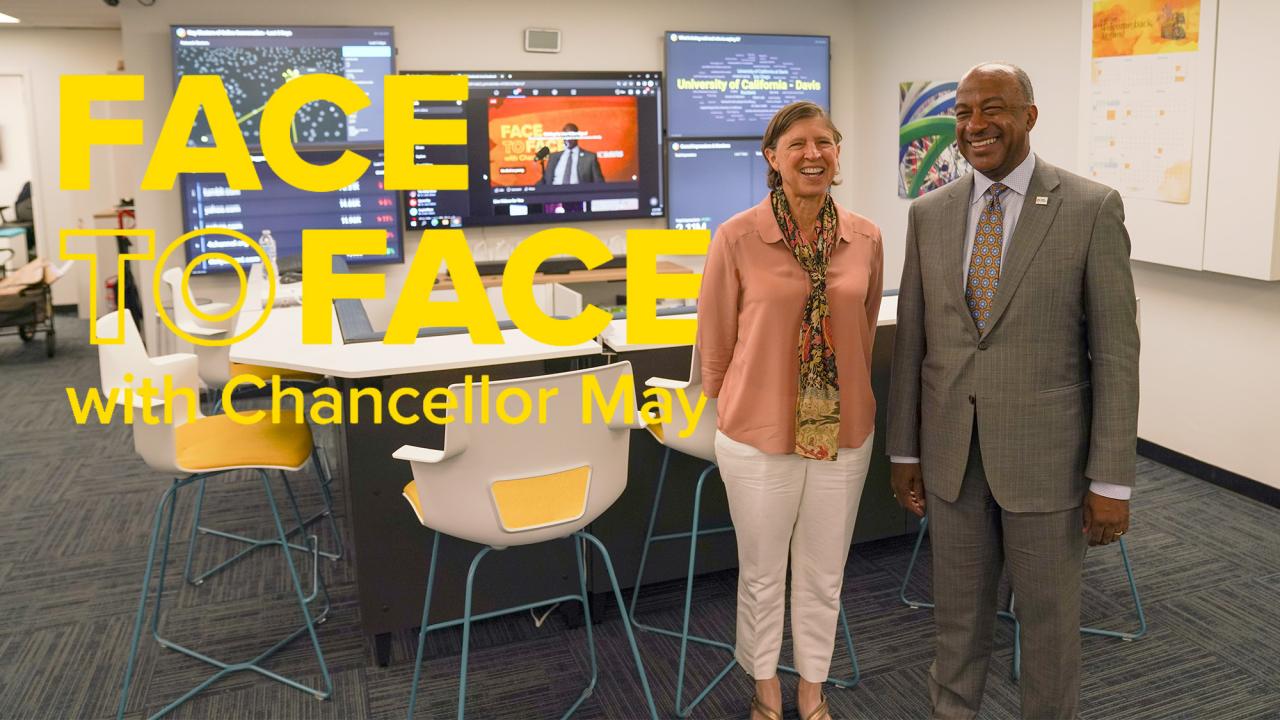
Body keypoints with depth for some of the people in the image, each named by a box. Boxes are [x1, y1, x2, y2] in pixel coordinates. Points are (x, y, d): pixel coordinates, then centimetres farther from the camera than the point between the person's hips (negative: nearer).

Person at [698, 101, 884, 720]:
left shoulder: (866, 238, -3)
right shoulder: (737, 238, -13)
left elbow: (865, 331, 10)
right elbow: (715, 341, -3)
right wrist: (734, 407, 7)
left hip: (844, 433, 3)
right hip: (758, 436, -2)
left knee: (823, 575, 18)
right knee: (762, 573, 16)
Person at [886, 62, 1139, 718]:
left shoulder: (1092, 208, -7)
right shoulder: (929, 213, 3)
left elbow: (1115, 350, -8)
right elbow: (910, 339, 7)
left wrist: (1112, 478, -10)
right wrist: (904, 448, 8)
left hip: (1045, 453, -3)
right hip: (950, 453, 3)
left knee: (1050, 614, 13)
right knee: (957, 608, 18)